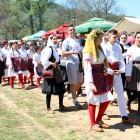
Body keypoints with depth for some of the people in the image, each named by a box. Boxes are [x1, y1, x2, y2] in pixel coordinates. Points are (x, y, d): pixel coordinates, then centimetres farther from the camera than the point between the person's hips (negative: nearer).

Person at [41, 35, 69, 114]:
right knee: (49, 90, -2)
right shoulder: (49, 49, -14)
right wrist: (52, 64, -17)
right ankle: (48, 108, 9)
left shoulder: (55, 49, 14)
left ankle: (61, 105, 25)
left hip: (56, 72, 9)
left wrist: (56, 64, 11)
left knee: (61, 88, 11)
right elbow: (44, 60, -23)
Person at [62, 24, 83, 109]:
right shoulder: (66, 41, -5)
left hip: (79, 63, 7)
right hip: (71, 64, -7)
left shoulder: (77, 40, 16)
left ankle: (73, 93, 34)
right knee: (73, 83, 0)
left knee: (80, 82, 12)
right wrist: (72, 52, -22)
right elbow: (63, 54, -12)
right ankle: (75, 101, 9)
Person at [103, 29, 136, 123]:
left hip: (117, 73, 5)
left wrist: (121, 70, -9)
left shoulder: (118, 48, 7)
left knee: (120, 94, 3)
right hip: (108, 73, -4)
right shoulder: (105, 48, -8)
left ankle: (124, 117, 5)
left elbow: (121, 61, 7)